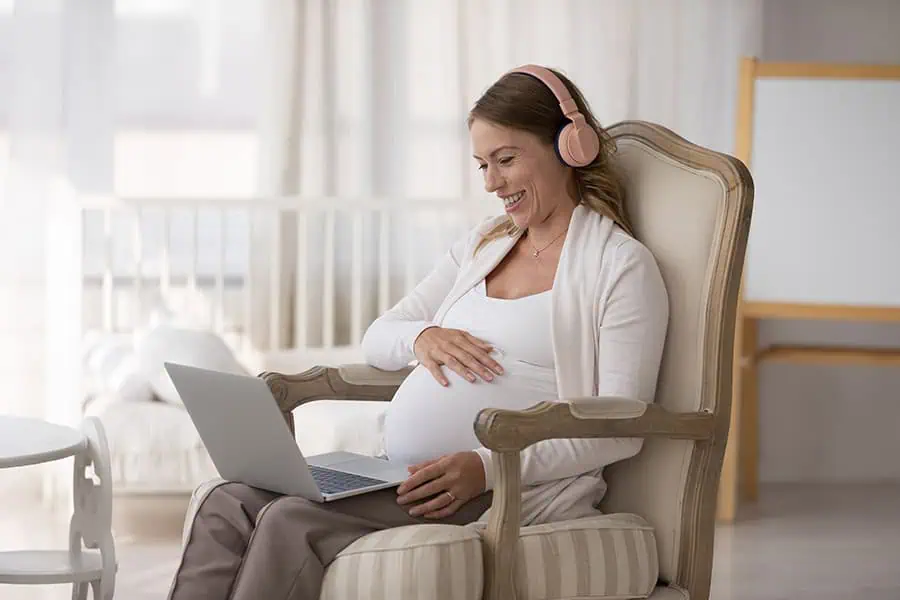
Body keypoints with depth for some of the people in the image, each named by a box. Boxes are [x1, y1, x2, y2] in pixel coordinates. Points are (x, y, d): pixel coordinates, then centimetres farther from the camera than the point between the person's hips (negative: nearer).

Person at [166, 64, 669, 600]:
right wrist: (421, 337, -2)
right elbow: (377, 342, 24)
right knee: (228, 505, -16)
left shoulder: (622, 264, -1)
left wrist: (488, 468, -22)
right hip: (401, 476, 8)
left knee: (294, 522, -27)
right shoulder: (483, 245, 22)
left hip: (508, 493, -7)